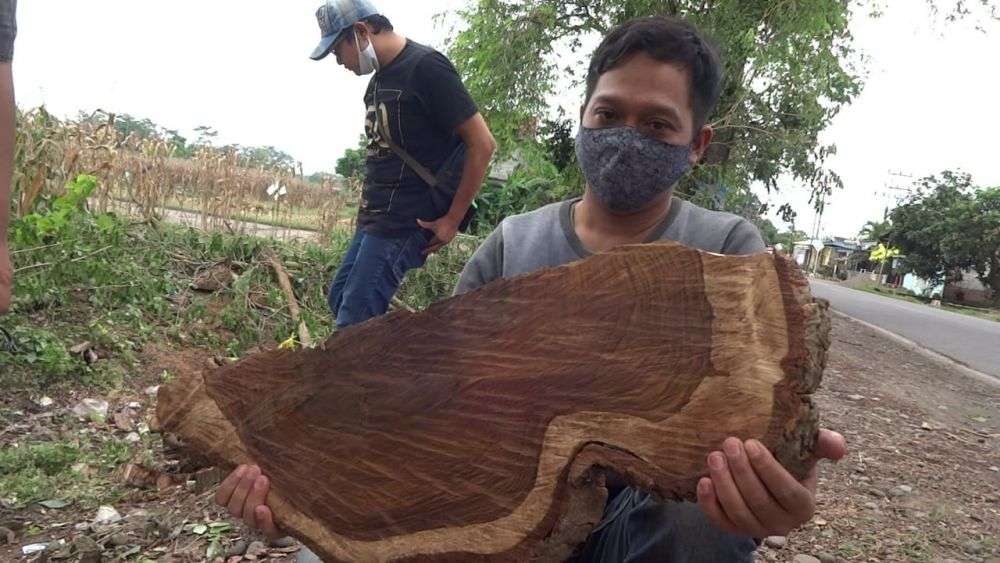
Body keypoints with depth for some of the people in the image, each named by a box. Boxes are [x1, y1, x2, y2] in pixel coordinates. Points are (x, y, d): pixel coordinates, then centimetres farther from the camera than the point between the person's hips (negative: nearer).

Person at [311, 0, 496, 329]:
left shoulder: (424, 67, -13)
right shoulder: (379, 78, 14)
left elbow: (482, 144, -16)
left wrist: (452, 220, -15)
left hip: (405, 223, -10)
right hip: (375, 217, 10)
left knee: (353, 322, -10)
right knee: (340, 298, 13)